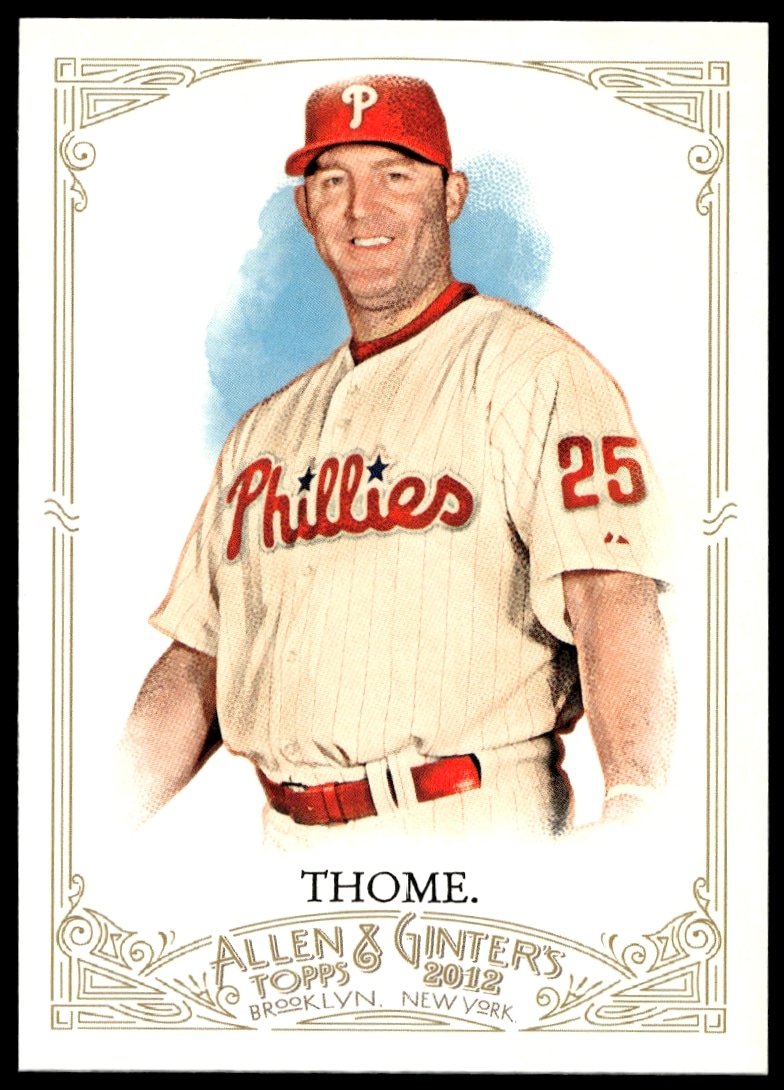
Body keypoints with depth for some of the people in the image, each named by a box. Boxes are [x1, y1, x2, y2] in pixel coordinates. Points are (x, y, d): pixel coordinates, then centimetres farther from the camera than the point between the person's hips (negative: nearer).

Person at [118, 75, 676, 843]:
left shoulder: (529, 367, -4)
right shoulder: (266, 430, 17)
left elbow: (610, 591, -18)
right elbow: (197, 660, 17)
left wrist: (633, 805, -31)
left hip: (471, 835, -5)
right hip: (287, 838, 5)